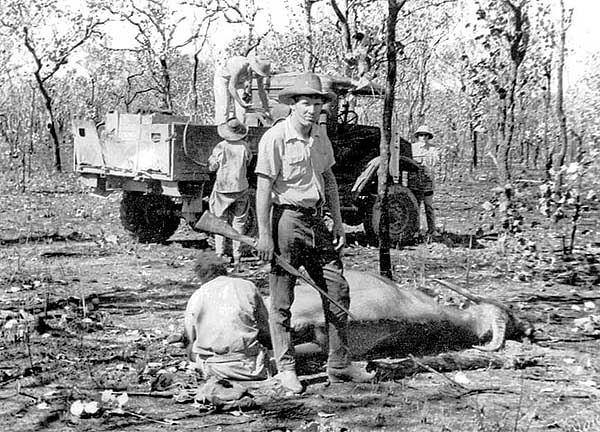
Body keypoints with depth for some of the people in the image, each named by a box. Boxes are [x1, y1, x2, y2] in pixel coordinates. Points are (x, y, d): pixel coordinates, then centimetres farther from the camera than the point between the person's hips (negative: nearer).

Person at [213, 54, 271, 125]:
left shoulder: (259, 69, -21)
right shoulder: (241, 66, -40)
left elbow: (261, 91, -12)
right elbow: (231, 87, -37)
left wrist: (266, 110, -13)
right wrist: (241, 103, -44)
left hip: (239, 82, 6)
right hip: (222, 78, -6)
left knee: (241, 111, -5)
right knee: (223, 110, -14)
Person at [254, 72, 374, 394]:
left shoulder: (320, 135, 10)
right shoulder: (275, 138, -12)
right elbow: (263, 189, -14)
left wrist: (338, 222, 14)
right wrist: (264, 234, -17)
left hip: (316, 220, 7)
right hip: (287, 219, -7)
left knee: (338, 291, 7)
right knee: (281, 300, 0)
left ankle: (339, 365, 16)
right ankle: (285, 368, 12)